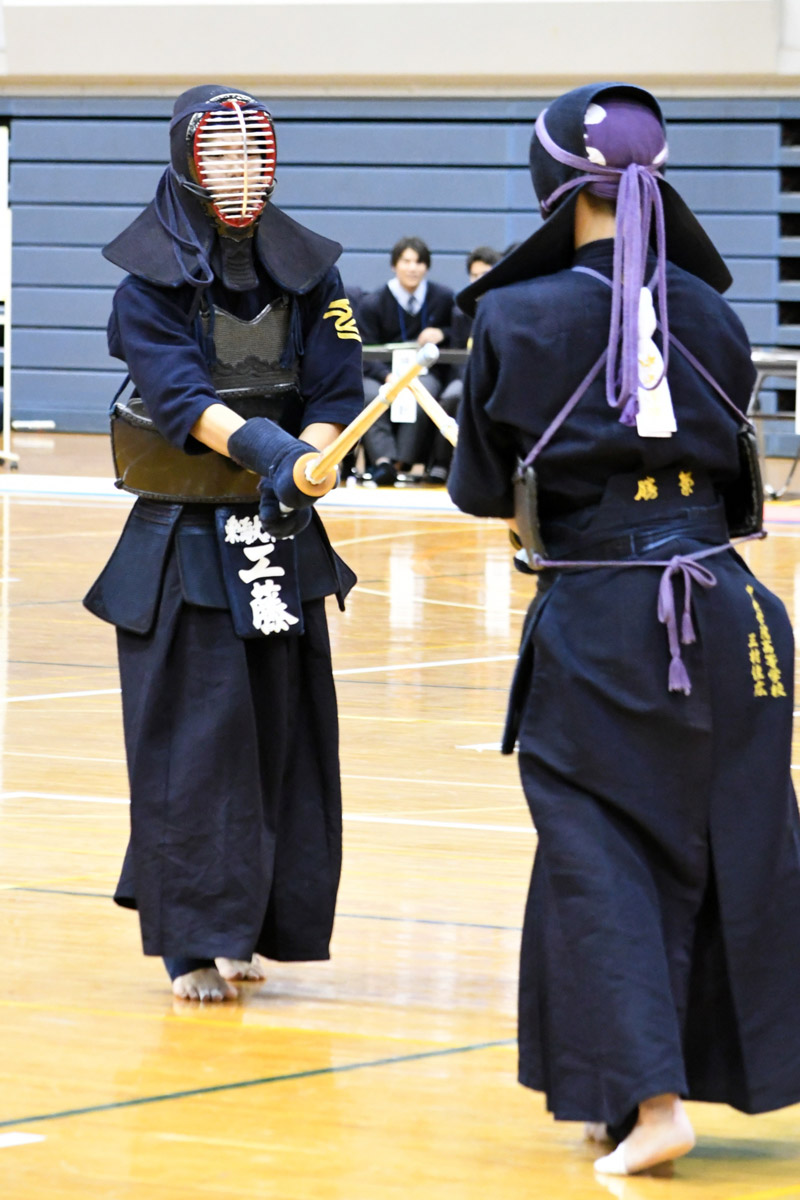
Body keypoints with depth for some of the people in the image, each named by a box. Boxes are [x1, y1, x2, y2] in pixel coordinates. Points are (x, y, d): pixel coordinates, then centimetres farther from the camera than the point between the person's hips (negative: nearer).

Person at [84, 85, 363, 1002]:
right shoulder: (150, 277, -5)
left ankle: (249, 927, 17)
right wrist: (259, 443, -37)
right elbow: (176, 393, -20)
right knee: (195, 737, -5)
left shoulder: (307, 272, 4)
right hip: (183, 542, -4)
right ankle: (195, 942, -1)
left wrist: (306, 463, -23)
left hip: (283, 537, 4)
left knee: (281, 735, 5)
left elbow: (337, 394, -2)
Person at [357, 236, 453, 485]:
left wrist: (442, 333, -11)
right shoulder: (372, 304, 2)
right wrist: (389, 377, -23)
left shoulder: (443, 298, 7)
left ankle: (402, 462, -35)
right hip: (382, 371, 0)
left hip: (426, 371, 0)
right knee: (369, 395, -35)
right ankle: (383, 459, -46)